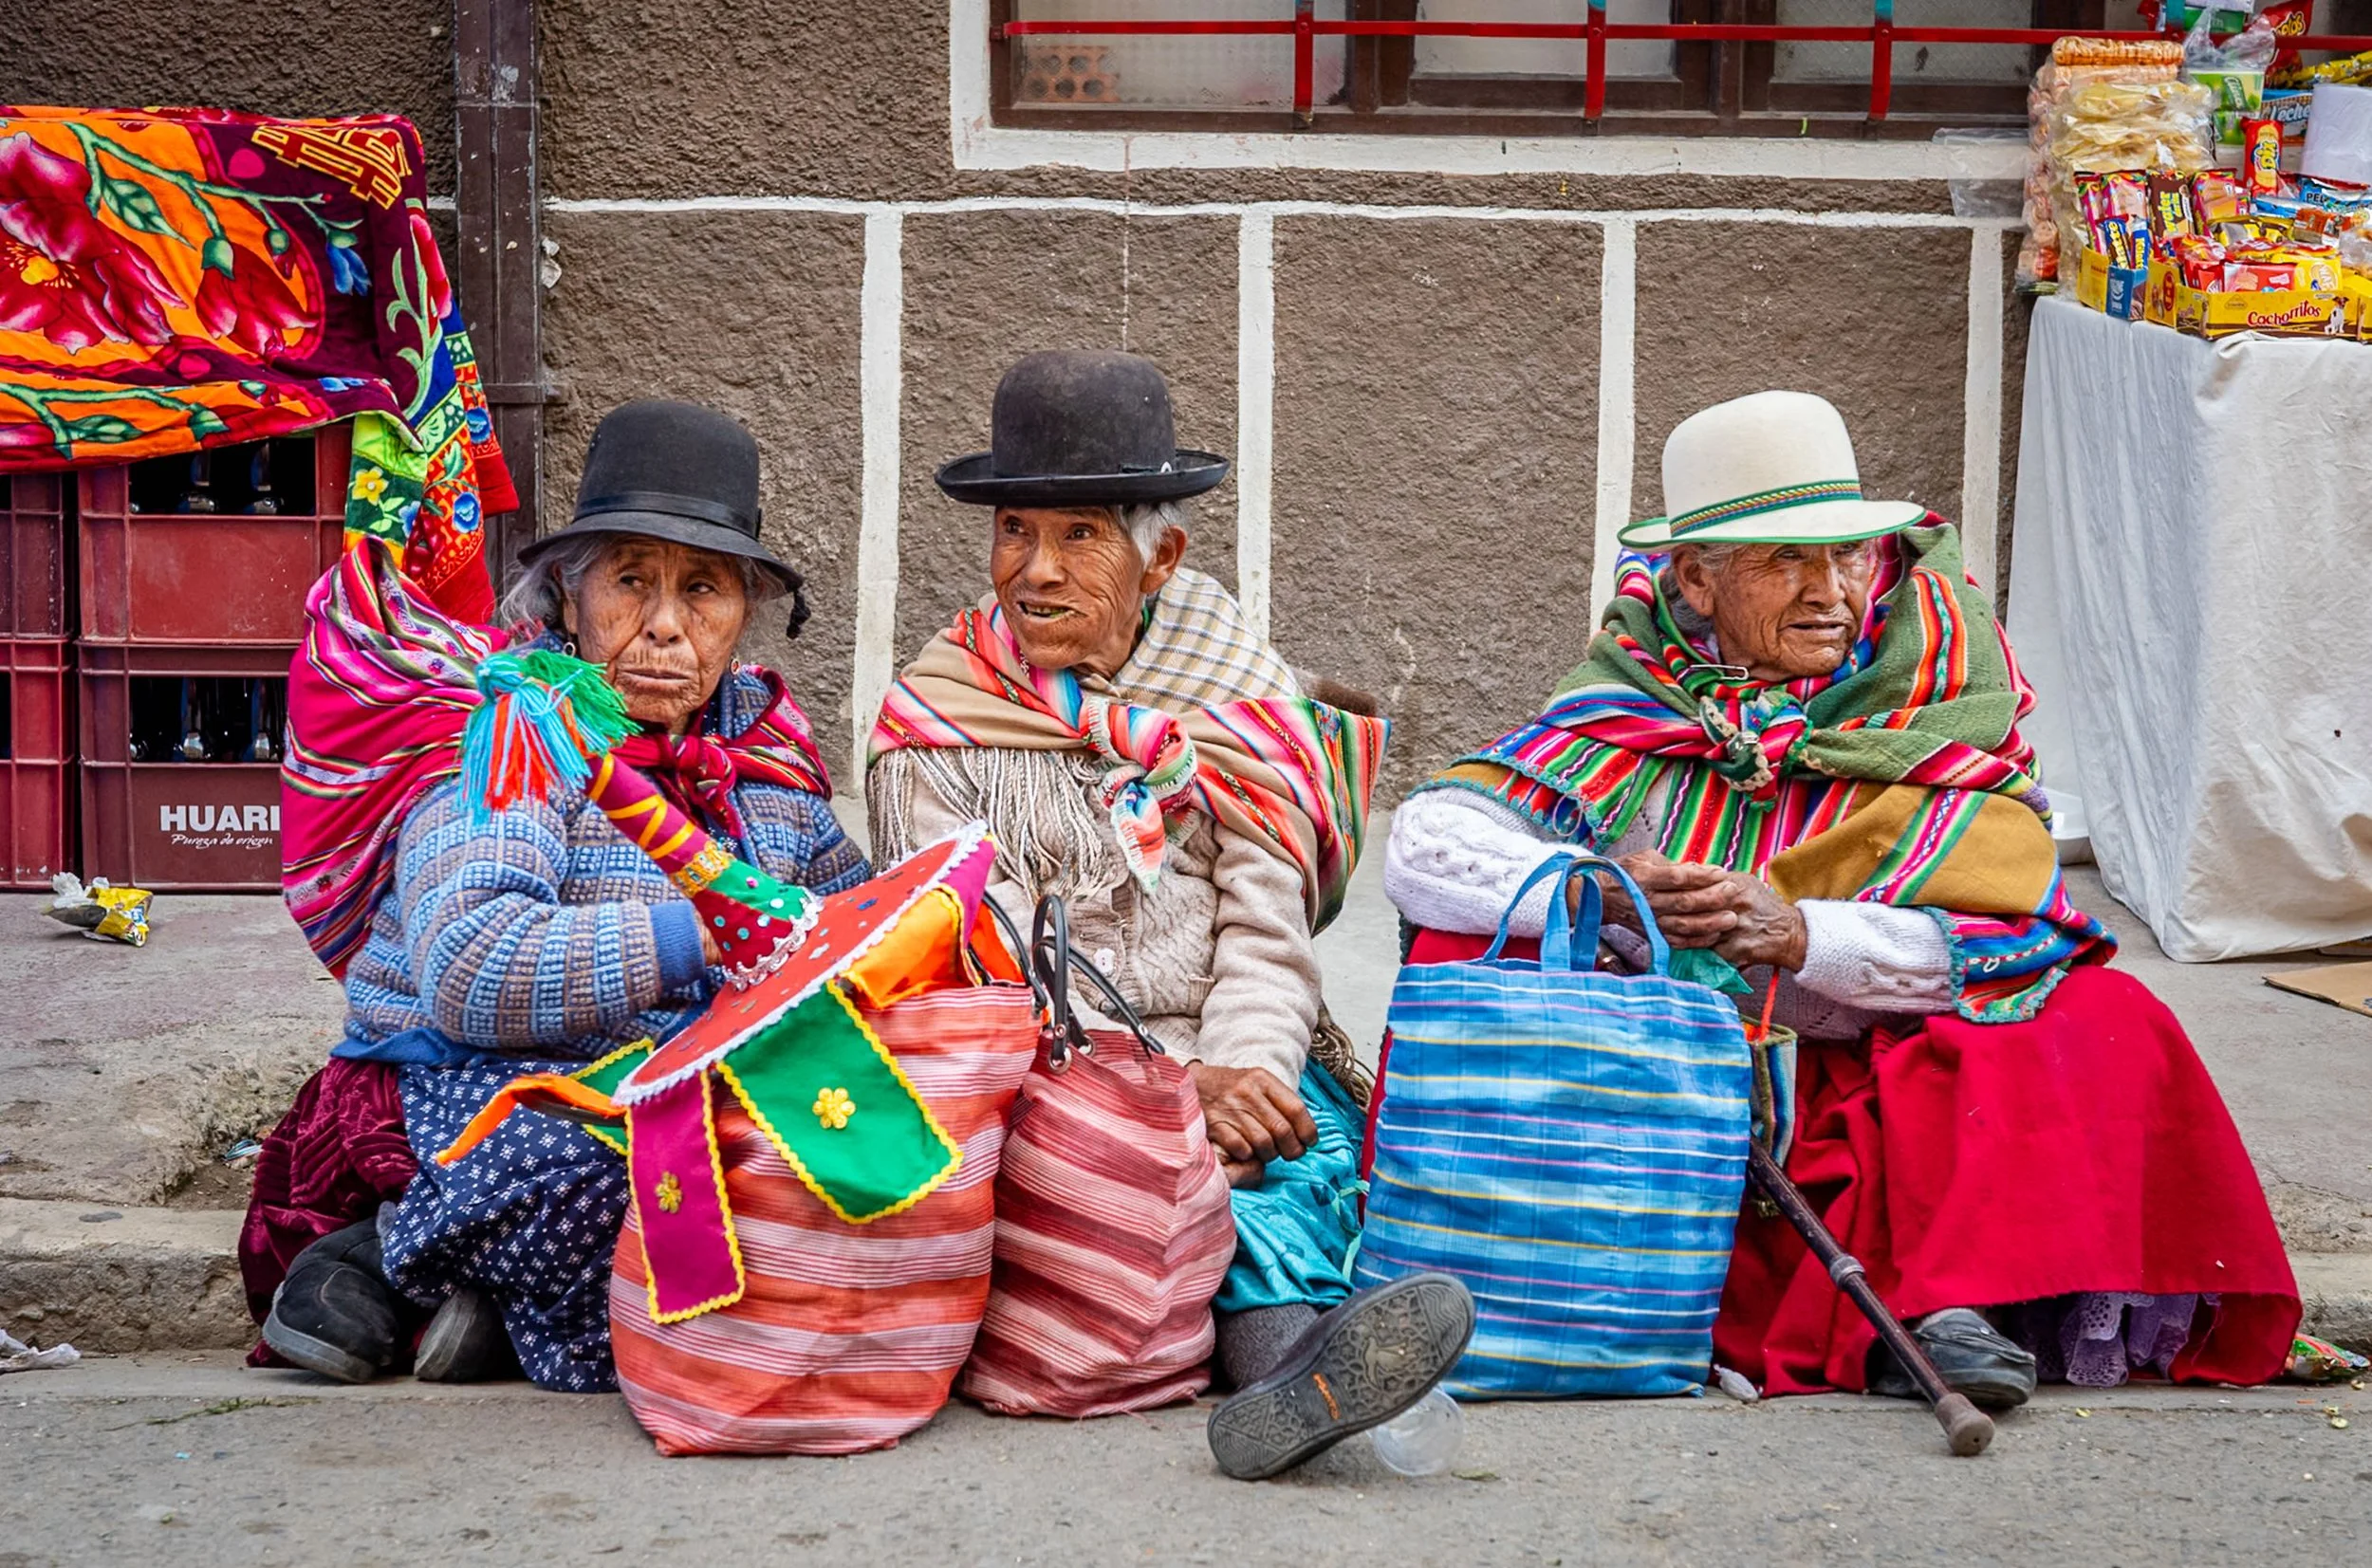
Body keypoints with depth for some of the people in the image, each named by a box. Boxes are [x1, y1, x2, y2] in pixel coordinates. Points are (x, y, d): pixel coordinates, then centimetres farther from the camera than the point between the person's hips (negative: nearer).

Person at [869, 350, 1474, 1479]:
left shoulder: (1239, 699, 12)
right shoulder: (933, 734, 6)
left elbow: (1268, 930, 4)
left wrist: (1244, 1068, -19)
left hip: (1233, 1068, 2)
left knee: (1309, 1135, -34)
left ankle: (1281, 1369, -61)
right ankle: (1289, 1334, -58)